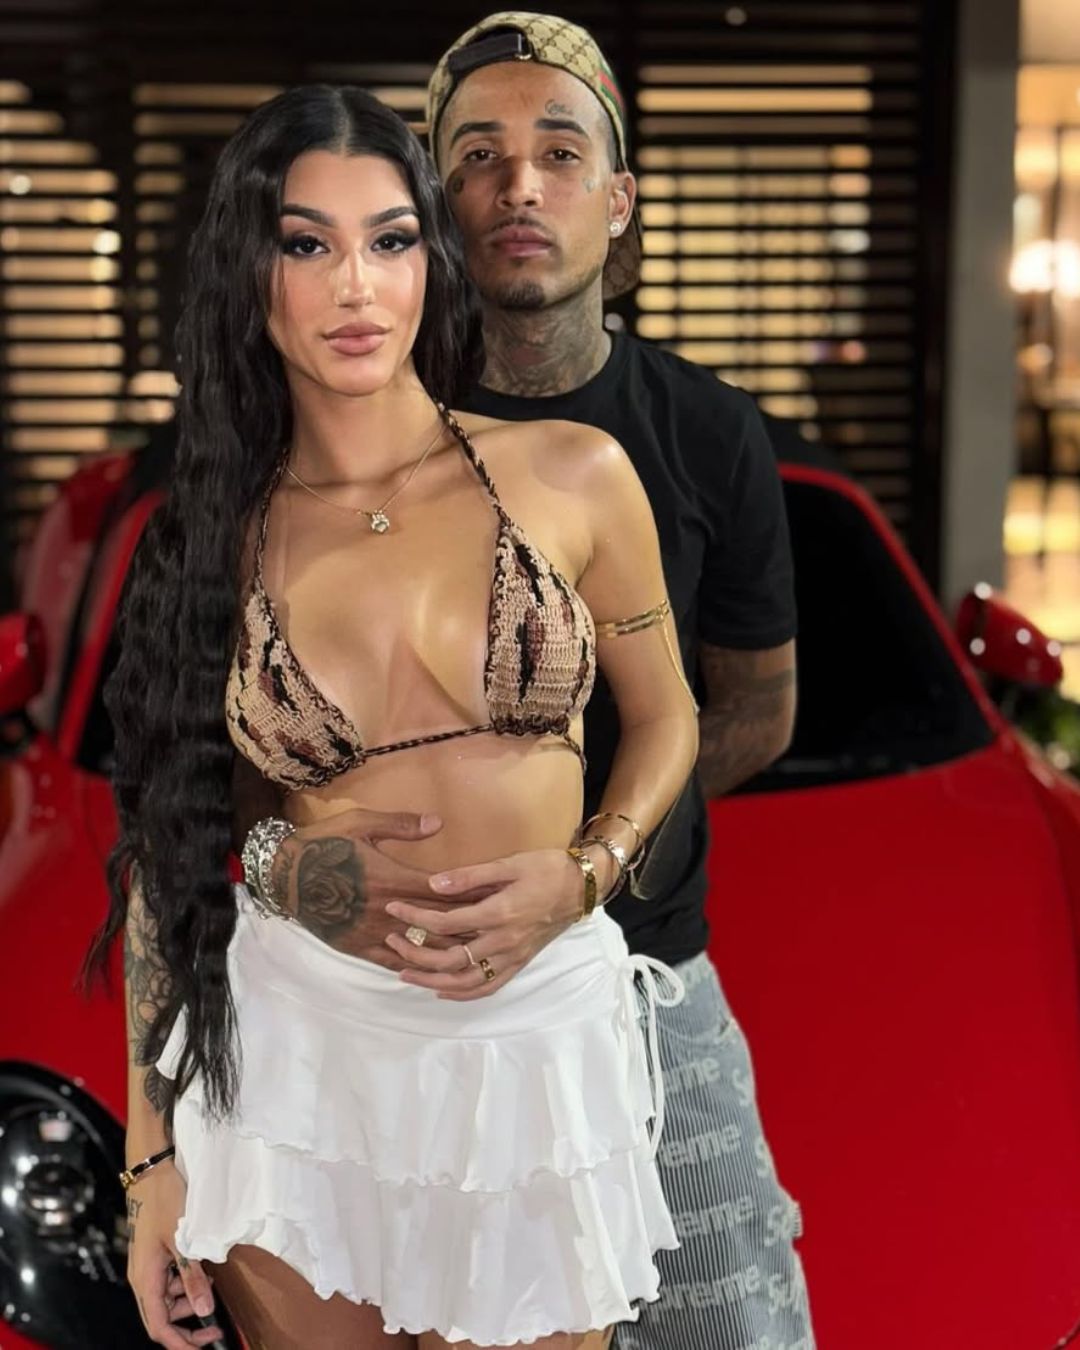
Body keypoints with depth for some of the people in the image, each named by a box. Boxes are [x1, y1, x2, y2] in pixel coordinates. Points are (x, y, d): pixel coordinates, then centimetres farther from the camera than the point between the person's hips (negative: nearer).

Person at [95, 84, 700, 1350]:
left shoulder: (572, 476, -6)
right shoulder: (208, 539, -2)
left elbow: (664, 720, 9)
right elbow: (168, 850, 2)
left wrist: (579, 877, -9)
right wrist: (151, 1154, 2)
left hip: (537, 1034, 0)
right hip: (290, 1040, 1)